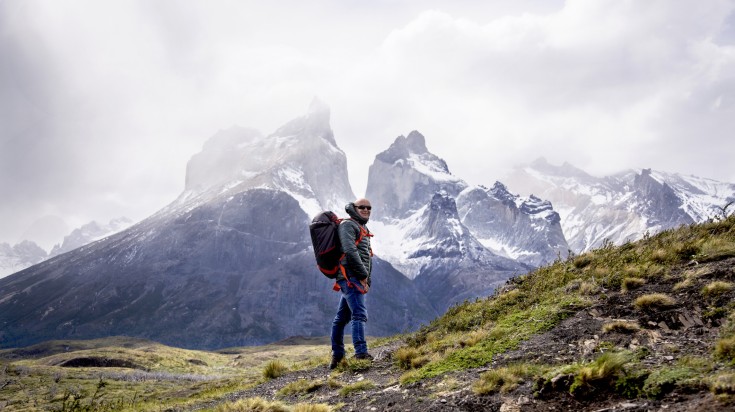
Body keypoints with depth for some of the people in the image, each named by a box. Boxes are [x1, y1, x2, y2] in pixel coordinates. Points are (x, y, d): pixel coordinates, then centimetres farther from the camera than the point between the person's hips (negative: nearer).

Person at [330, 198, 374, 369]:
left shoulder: (363, 229, 27)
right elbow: (350, 251, -17)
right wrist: (363, 275, -16)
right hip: (351, 276, -10)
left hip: (358, 279, 10)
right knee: (359, 314, -19)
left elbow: (367, 257, 25)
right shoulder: (348, 225, -4)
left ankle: (337, 356, 18)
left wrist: (367, 280, 15)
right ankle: (361, 352, -27)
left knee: (342, 318, 12)